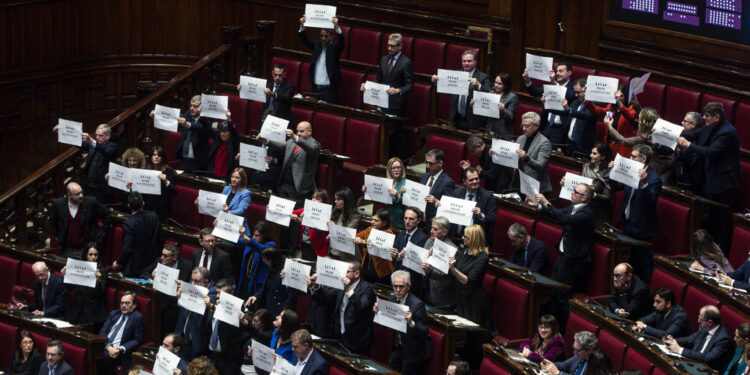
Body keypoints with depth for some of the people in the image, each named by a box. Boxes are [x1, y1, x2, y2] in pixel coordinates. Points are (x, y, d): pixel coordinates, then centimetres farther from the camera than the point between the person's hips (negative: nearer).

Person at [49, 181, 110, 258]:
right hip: (68, 249, 2)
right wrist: (56, 236, 13)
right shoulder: (59, 204, -4)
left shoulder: (91, 202, -11)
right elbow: (52, 221, 16)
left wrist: (101, 234, 2)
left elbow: (106, 215, 3)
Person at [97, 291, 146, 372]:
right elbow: (103, 332, 12)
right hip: (103, 346, 5)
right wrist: (109, 347, -7)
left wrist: (122, 349, -14)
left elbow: (137, 341, 1)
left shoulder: (138, 318, 5)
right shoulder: (114, 313, 22)